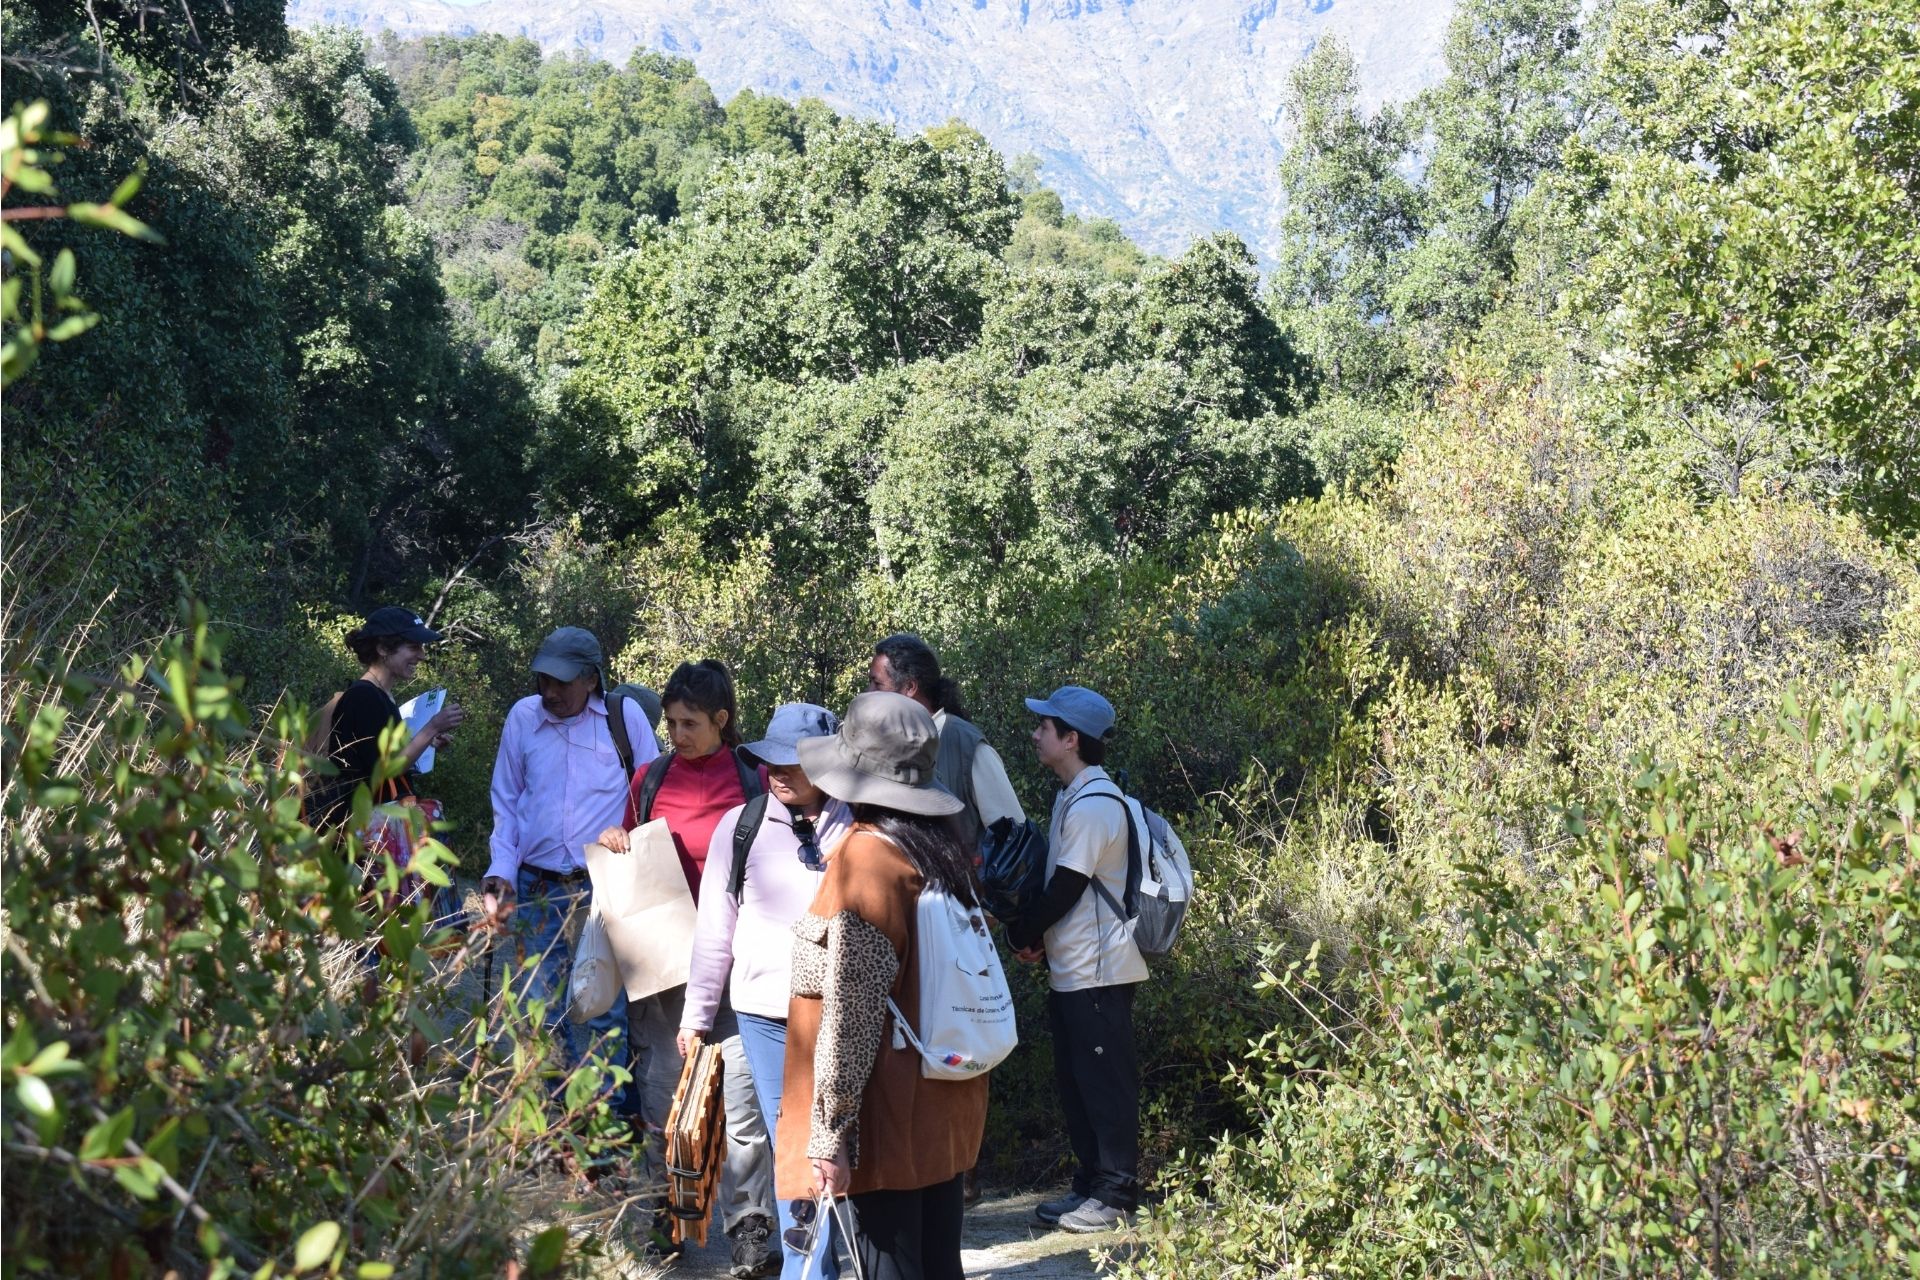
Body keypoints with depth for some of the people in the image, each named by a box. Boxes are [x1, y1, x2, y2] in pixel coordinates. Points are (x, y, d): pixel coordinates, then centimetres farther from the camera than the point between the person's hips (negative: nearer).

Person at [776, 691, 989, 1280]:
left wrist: (830, 1133, -17)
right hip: (948, 1101, 8)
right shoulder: (948, 849, 6)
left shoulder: (866, 856, -16)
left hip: (889, 1114, -8)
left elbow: (850, 1011, -19)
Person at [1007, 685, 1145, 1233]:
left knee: (1105, 1081, -1)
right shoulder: (1074, 796, 13)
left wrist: (1022, 934, -5)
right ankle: (1090, 1183, 24)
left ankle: (1116, 1194, 7)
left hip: (1097, 971, -10)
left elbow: (1065, 889, -18)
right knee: (1074, 1079, 15)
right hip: (1071, 968, 10)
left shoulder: (1094, 803, -18)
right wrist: (1034, 936, 2)